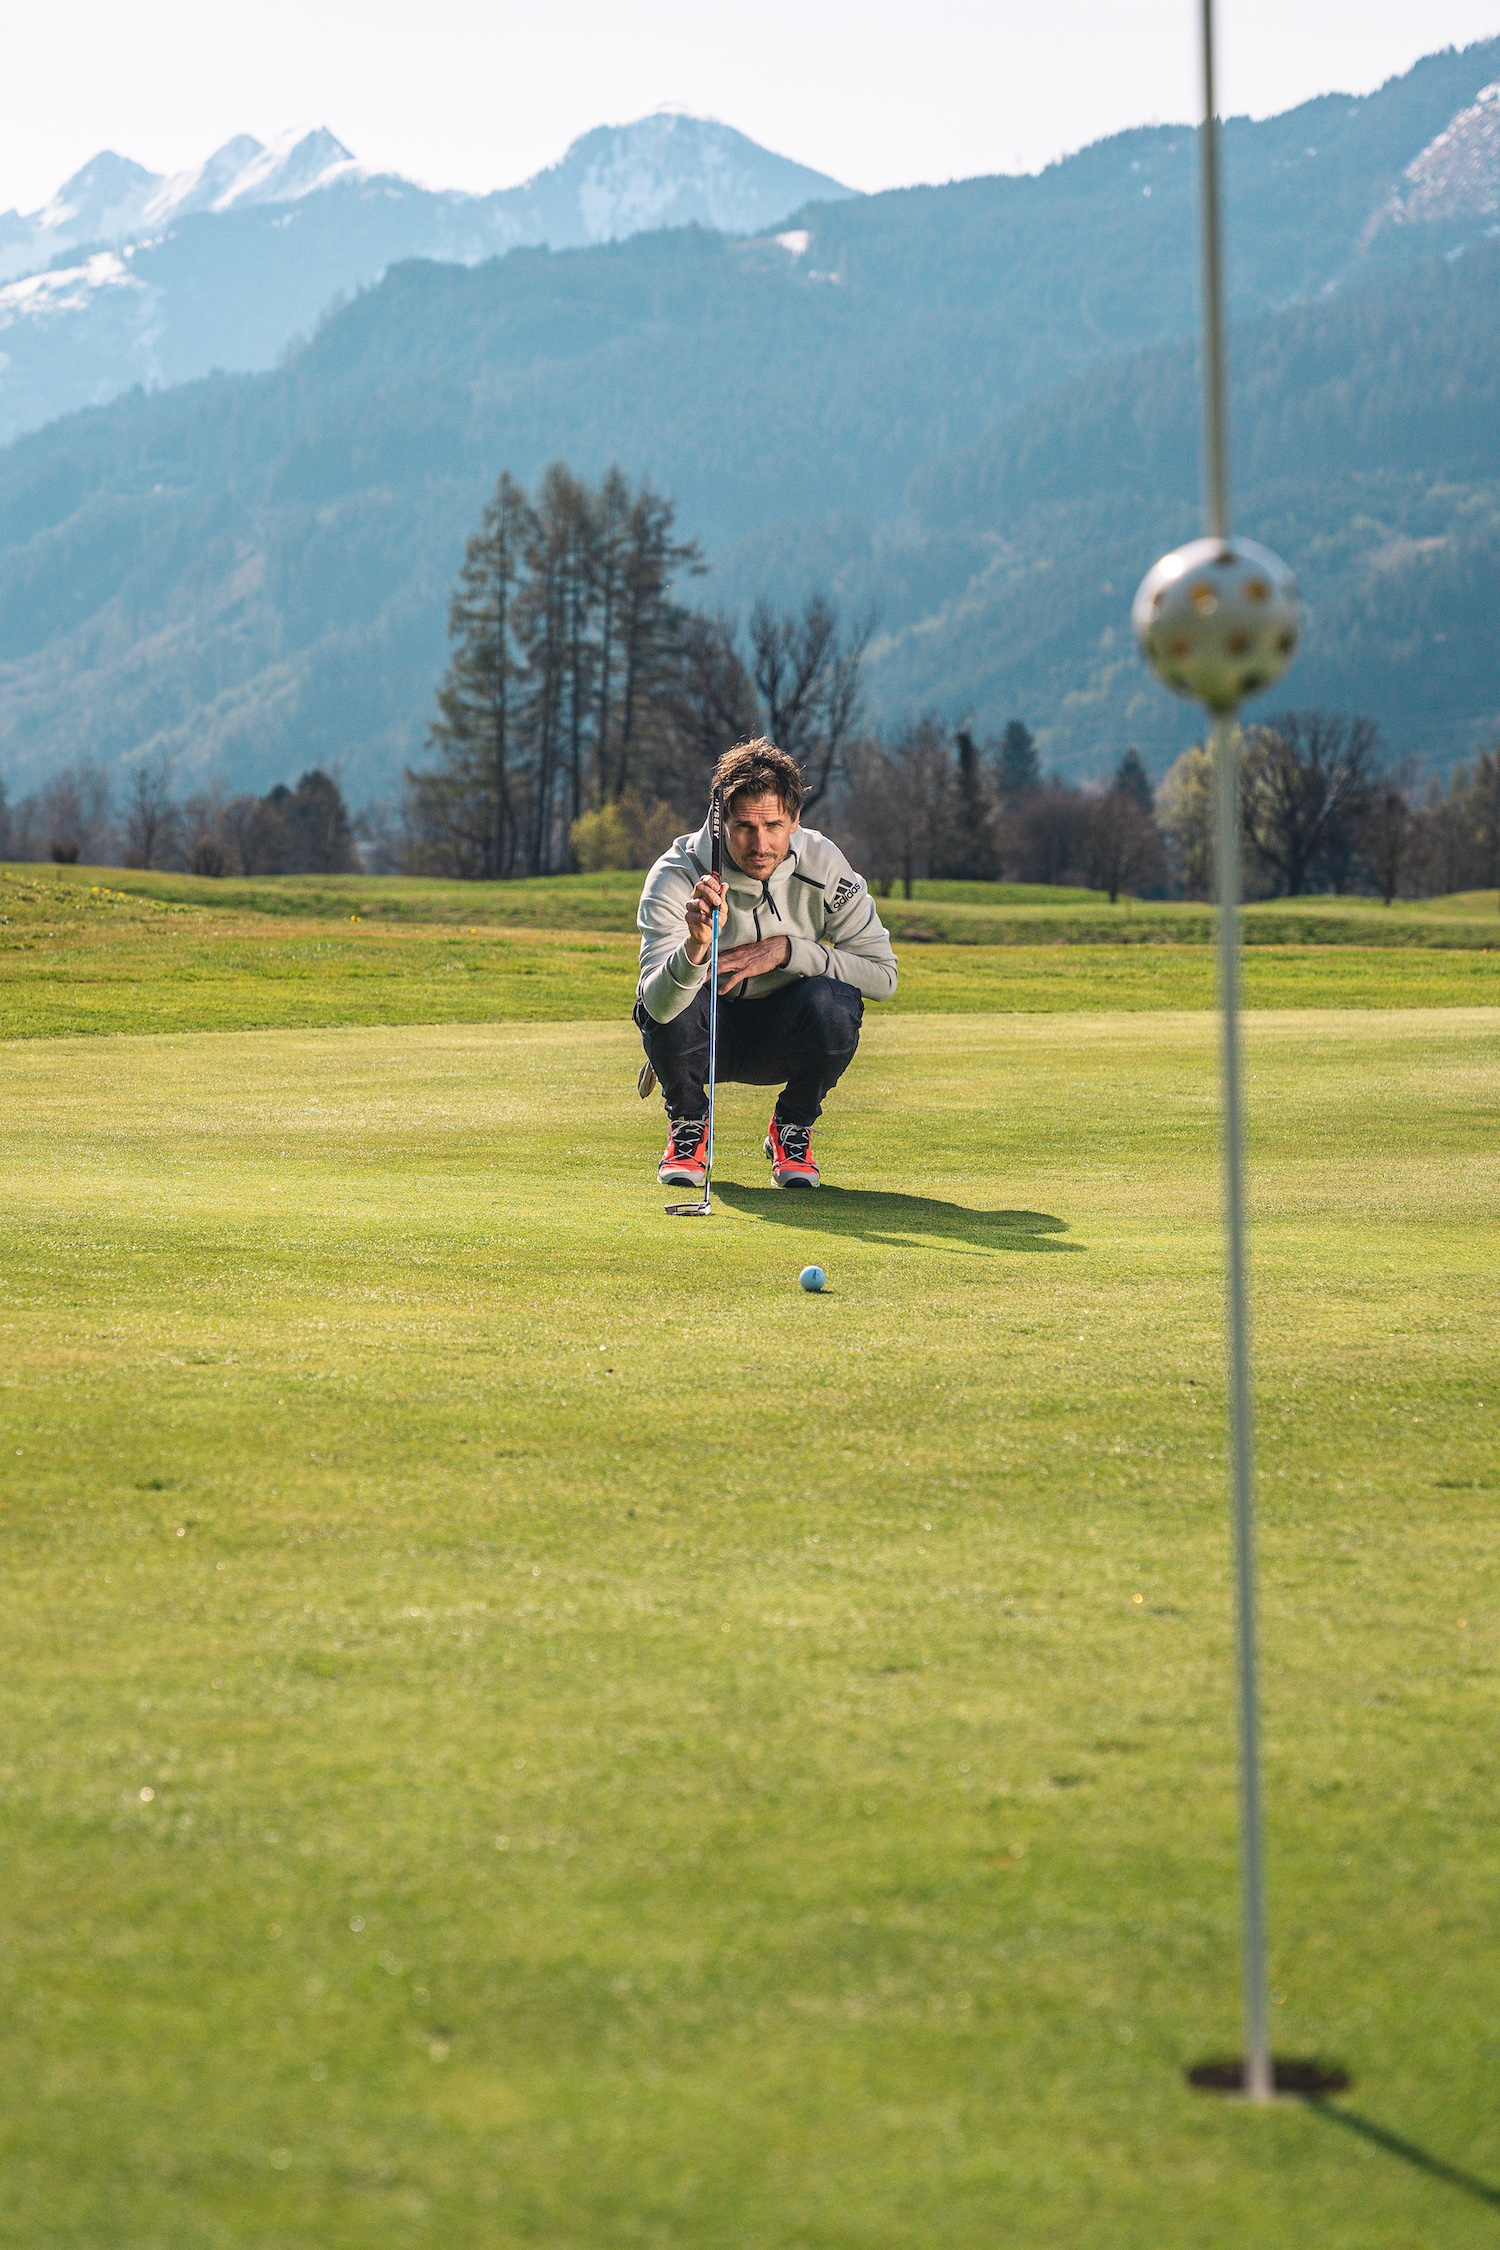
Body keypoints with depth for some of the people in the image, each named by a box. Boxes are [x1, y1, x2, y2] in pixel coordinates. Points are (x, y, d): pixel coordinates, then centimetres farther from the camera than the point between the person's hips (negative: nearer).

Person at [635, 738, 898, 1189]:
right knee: (671, 1002, -34)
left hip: (777, 1041, 1)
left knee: (833, 1000, -31)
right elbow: (658, 1005, -36)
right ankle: (688, 1127, -3)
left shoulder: (823, 864, -17)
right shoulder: (676, 877, -24)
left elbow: (883, 974, -15)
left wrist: (787, 951, -26)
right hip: (702, 1035, -1)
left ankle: (792, 1130, -2)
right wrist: (696, 946, -56)